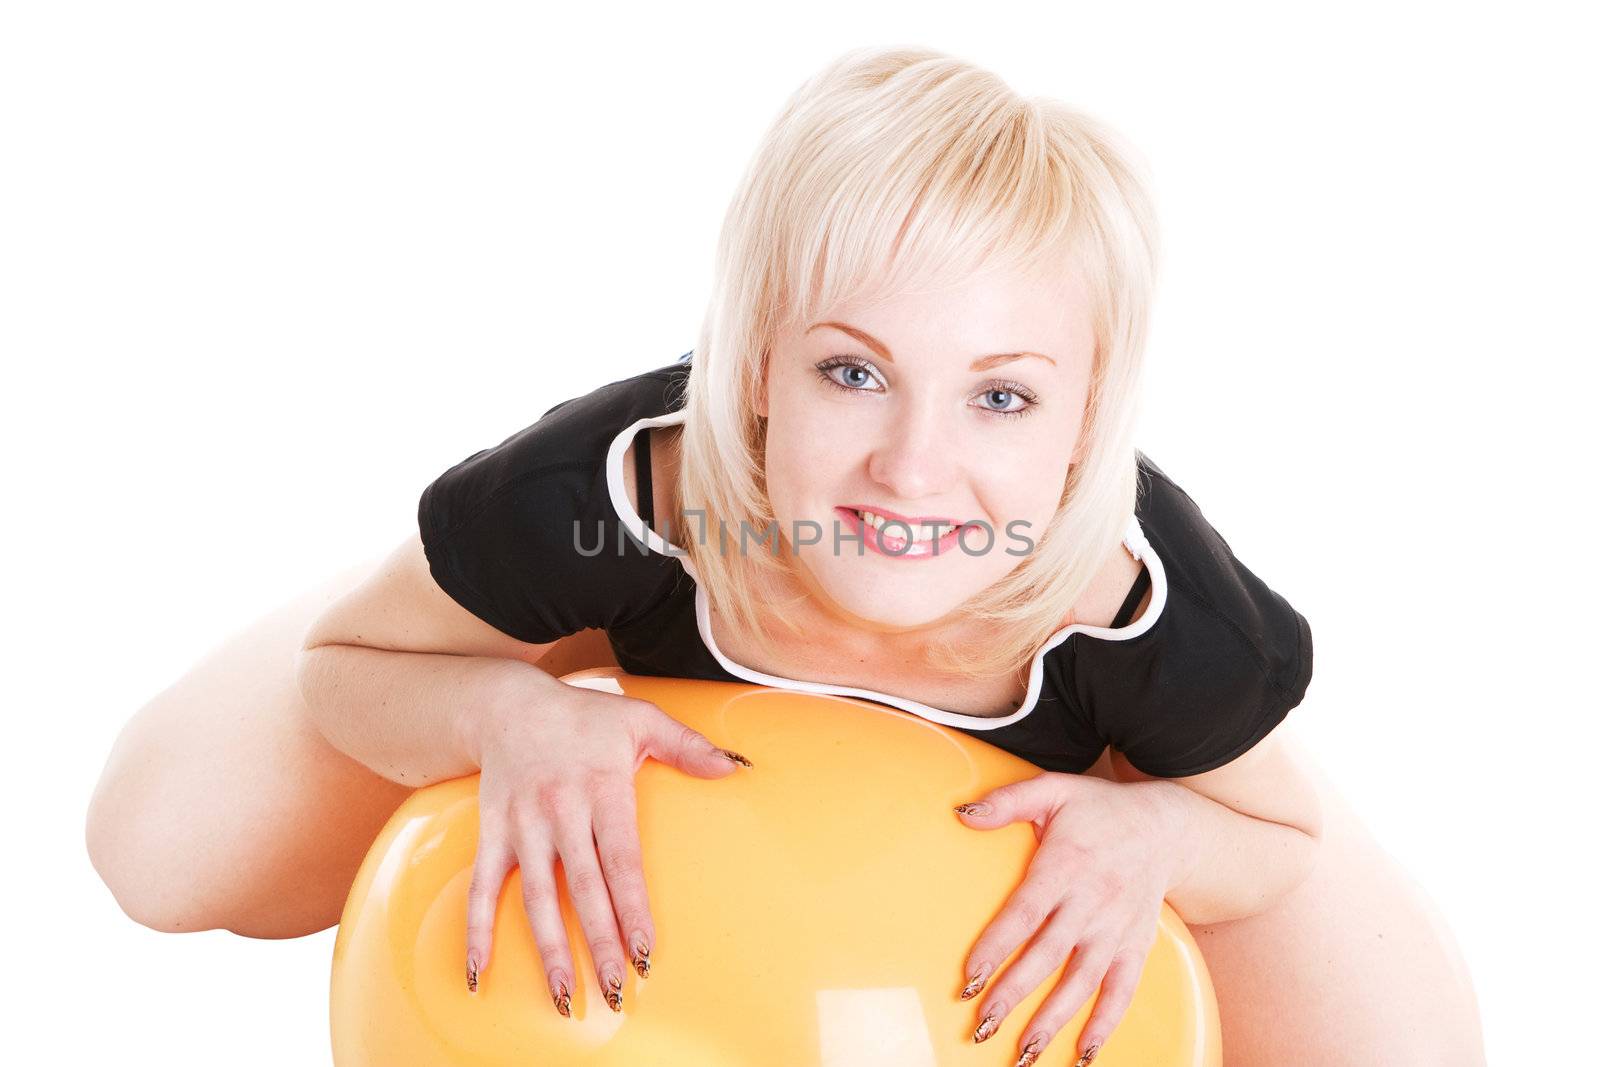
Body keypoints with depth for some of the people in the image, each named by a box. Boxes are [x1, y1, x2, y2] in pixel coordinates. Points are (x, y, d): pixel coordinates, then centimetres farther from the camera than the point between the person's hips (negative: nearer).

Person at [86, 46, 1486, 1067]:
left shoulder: (1163, 620, -39)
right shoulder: (609, 500, -41)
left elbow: (1291, 843, -15)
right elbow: (342, 662, -20)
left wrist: (1157, 832, -39)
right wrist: (508, 710, -43)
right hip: (679, 769, 0)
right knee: (167, 843, -1)